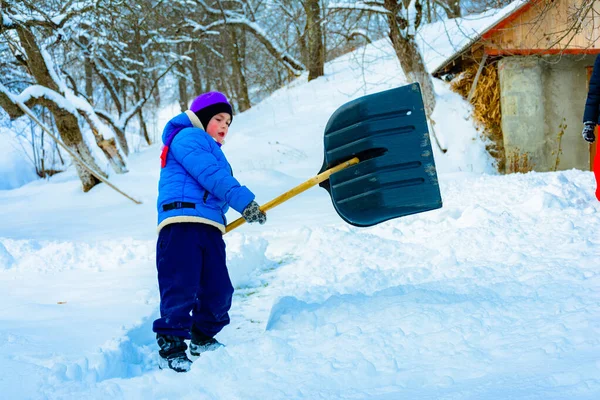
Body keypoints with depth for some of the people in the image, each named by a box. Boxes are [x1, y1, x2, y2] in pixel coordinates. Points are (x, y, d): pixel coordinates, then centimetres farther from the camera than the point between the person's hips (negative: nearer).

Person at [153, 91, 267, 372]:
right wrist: (243, 200, -14)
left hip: (210, 227, 9)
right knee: (181, 288, -14)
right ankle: (170, 347, -10)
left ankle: (202, 339, 21)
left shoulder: (214, 152, 36)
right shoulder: (188, 136, 4)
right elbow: (209, 175, -10)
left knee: (218, 290, 4)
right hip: (183, 219, -9)